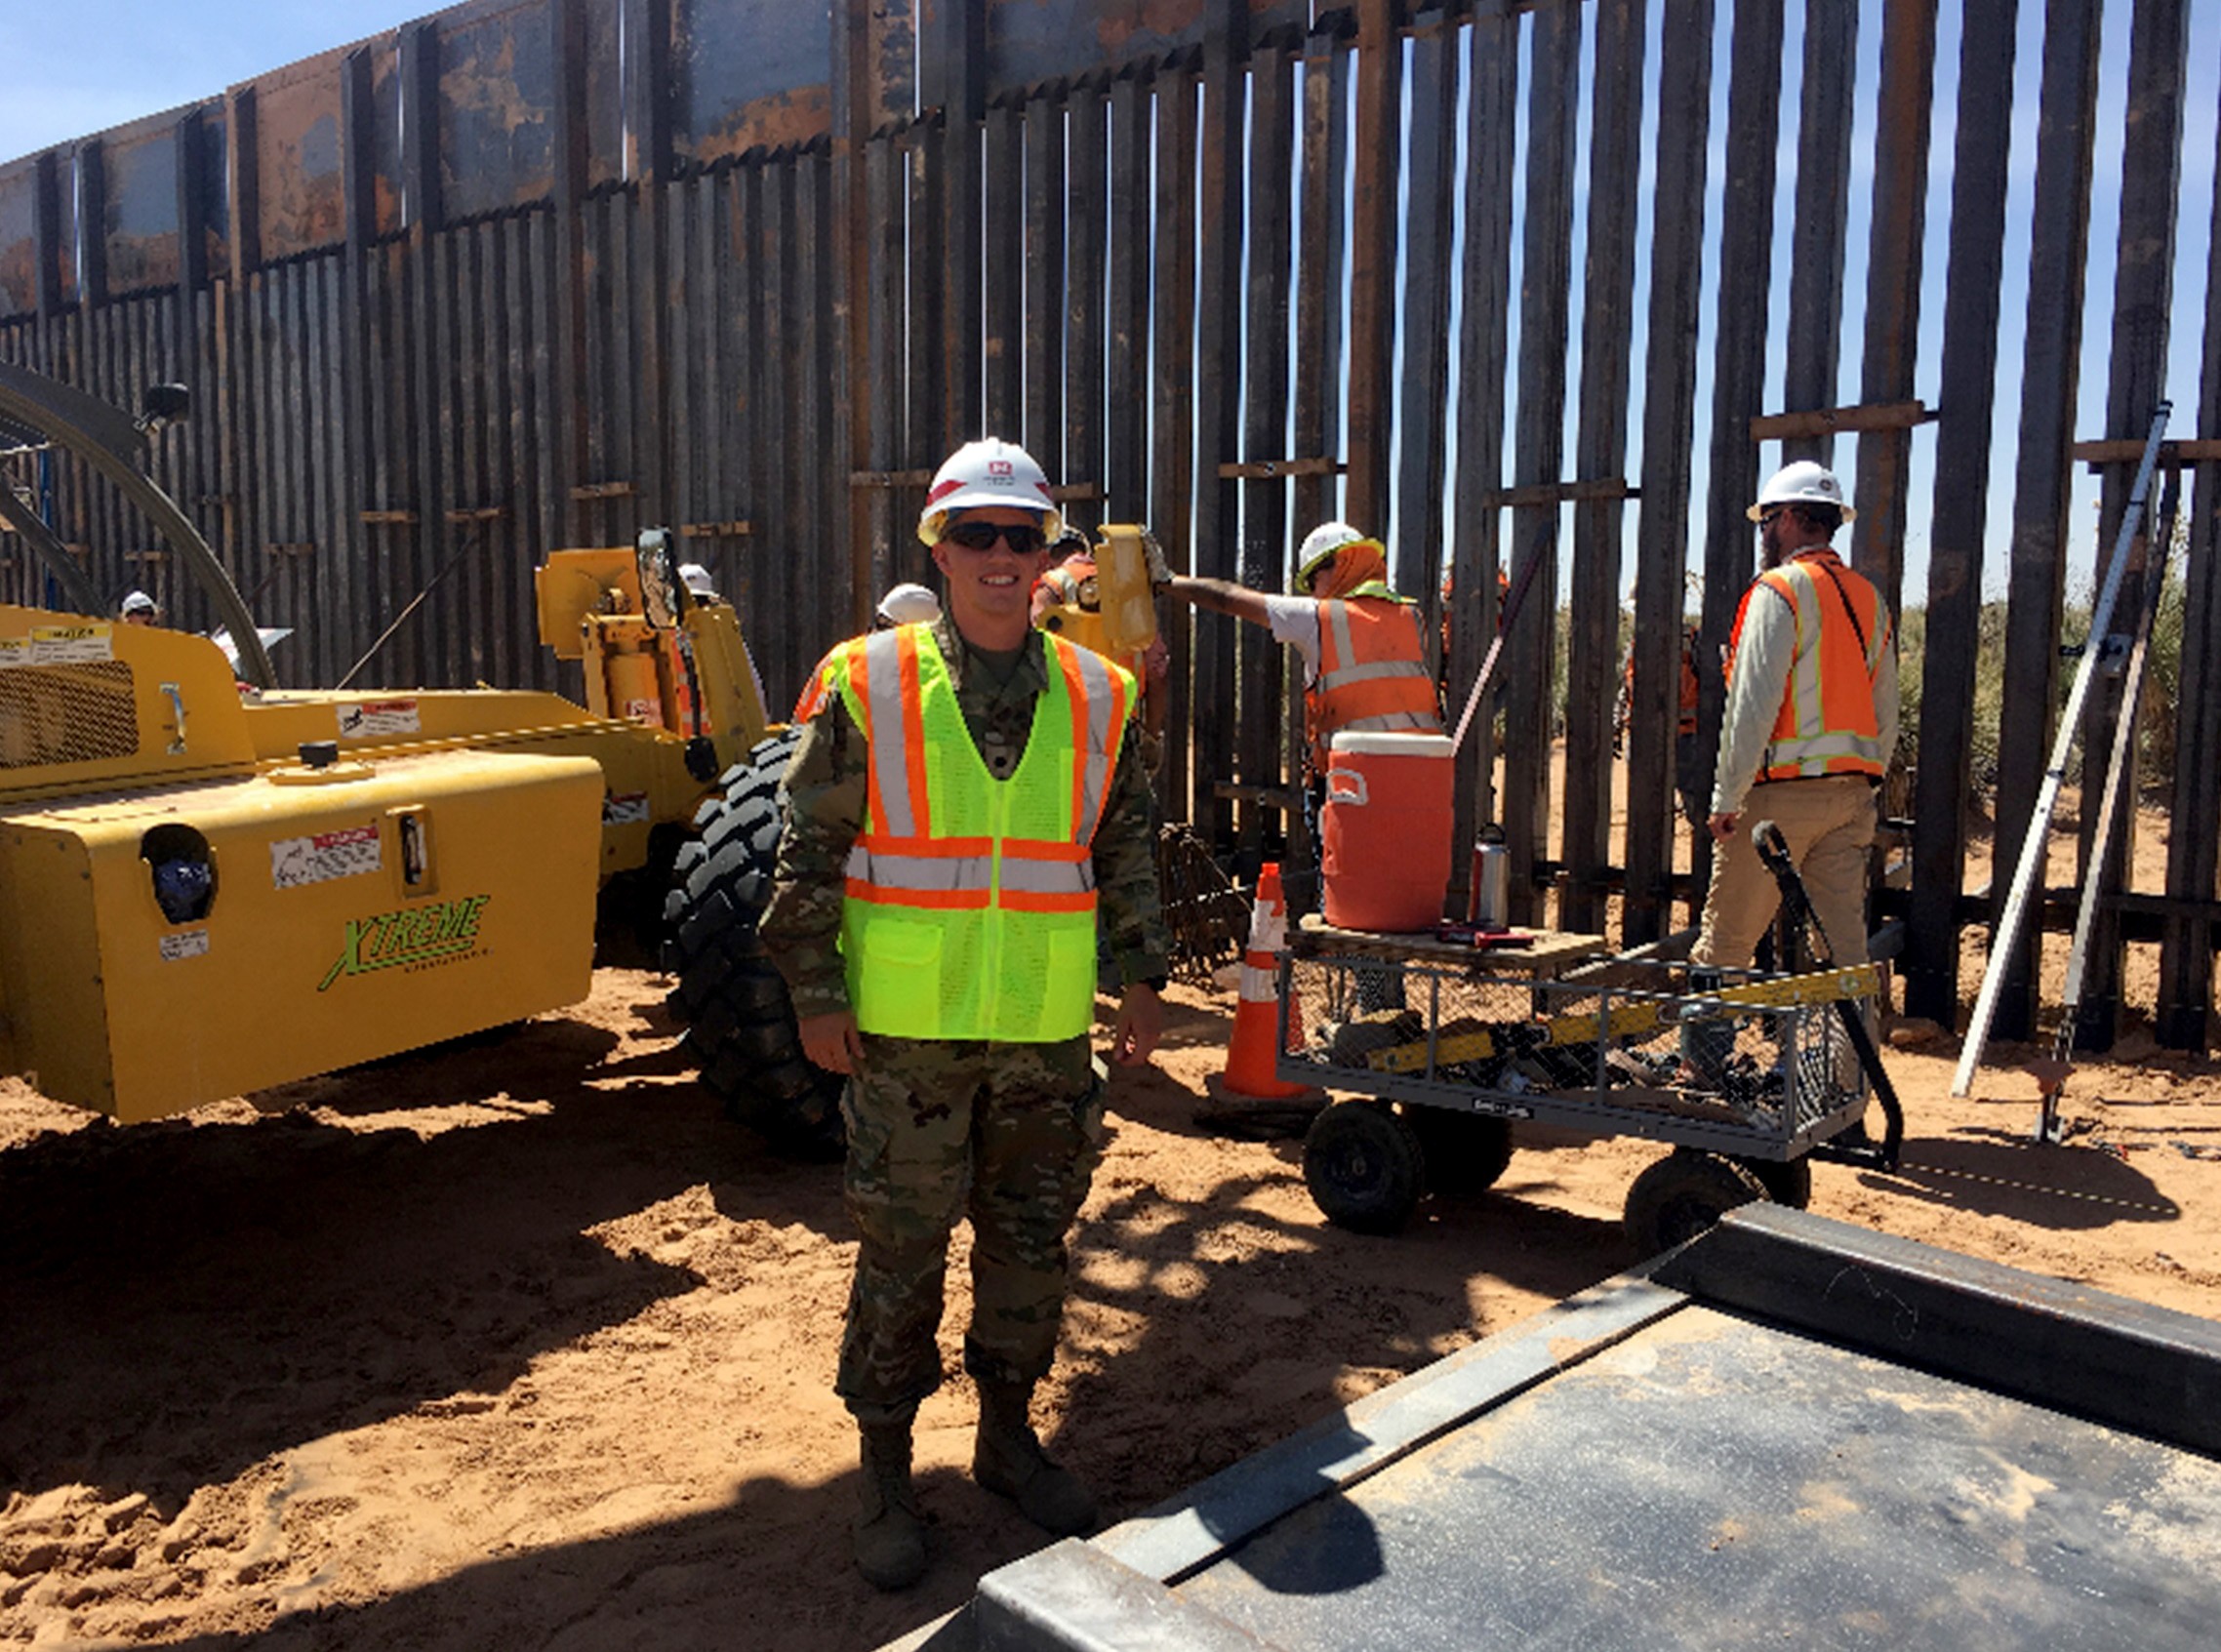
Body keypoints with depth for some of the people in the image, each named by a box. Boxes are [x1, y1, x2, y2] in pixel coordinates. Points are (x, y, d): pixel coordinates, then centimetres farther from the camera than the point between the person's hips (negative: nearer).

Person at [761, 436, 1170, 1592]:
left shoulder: (1094, 696, 4)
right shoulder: (865, 686, -5)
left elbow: (1128, 851, 11)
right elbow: (808, 855, -4)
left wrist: (1141, 979, 8)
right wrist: (817, 998, -6)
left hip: (1047, 1033, 3)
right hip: (908, 1031, -3)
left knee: (1030, 1240, 14)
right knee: (901, 1249, 7)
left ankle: (1007, 1437, 34)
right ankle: (885, 1466, 25)